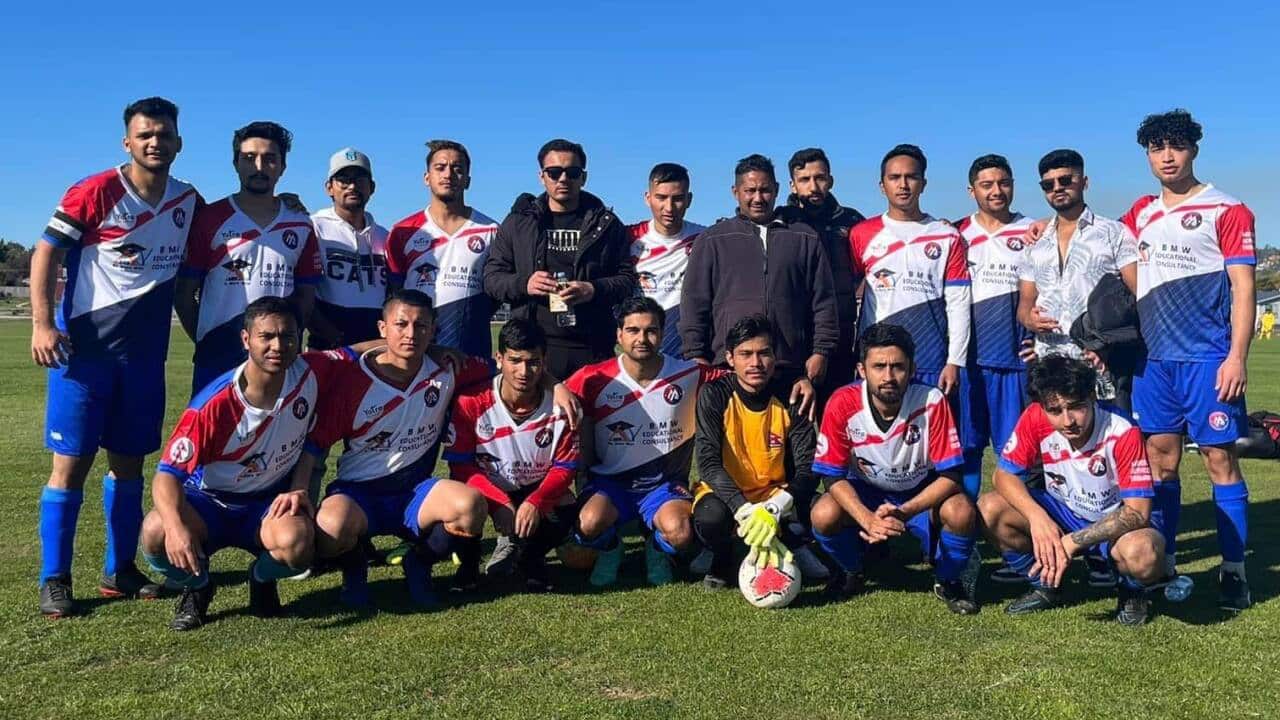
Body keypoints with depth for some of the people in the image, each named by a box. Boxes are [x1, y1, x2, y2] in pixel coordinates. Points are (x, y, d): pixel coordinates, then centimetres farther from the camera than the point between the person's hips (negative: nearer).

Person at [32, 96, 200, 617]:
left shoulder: (189, 202, 7)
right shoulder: (96, 192, -7)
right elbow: (45, 252, -8)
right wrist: (42, 323, -16)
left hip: (146, 351, 5)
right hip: (85, 346, -4)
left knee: (129, 460, 10)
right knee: (72, 461, -1)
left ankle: (119, 570, 21)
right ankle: (54, 580, 9)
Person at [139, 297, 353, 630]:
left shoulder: (310, 372, -16)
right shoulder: (214, 404, -24)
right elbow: (168, 473, -23)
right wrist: (176, 526, -41)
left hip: (272, 501, 1)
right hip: (209, 502, -1)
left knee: (297, 542, -34)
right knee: (156, 533, -33)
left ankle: (262, 579, 5)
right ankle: (197, 586, 3)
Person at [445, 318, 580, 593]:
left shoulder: (559, 404, -15)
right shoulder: (471, 403, -21)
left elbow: (565, 466, -11)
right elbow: (460, 466, -18)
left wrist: (535, 502, -30)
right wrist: (501, 503, -31)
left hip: (538, 491, 1)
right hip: (488, 488, -1)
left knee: (564, 519, -30)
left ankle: (530, 556, 8)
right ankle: (469, 560, 2)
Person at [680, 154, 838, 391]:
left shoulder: (805, 239, 14)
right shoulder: (712, 241, 12)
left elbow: (824, 302, 13)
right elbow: (694, 303, 8)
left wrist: (821, 352, 4)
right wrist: (696, 357, 0)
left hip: (791, 367, 1)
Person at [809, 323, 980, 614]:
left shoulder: (932, 402, -25)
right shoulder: (842, 404, -23)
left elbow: (950, 477, -21)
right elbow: (834, 477, -17)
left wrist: (904, 512, -36)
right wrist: (868, 519, -35)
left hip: (922, 494, 0)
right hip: (866, 493, 1)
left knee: (962, 514, -31)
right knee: (823, 516, -29)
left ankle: (948, 581, 3)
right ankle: (852, 572, 7)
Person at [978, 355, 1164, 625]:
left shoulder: (1123, 433, -28)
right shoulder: (1035, 419, -20)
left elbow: (1138, 511, -28)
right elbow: (1004, 475, -13)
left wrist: (1072, 542, -35)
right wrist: (1037, 517, -32)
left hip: (1116, 521, -4)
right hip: (1063, 512, 4)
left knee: (1143, 552, -39)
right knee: (990, 508, -20)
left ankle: (1133, 592, 2)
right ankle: (1045, 584, 6)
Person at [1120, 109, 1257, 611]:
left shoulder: (1226, 211, -1)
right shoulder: (1140, 214, 13)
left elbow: (1243, 287, -7)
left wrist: (1237, 355, -15)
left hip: (1208, 357, -5)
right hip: (1153, 357, 5)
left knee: (1219, 457, -2)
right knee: (1160, 457, 8)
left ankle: (1233, 571, 7)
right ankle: (1161, 565, 17)